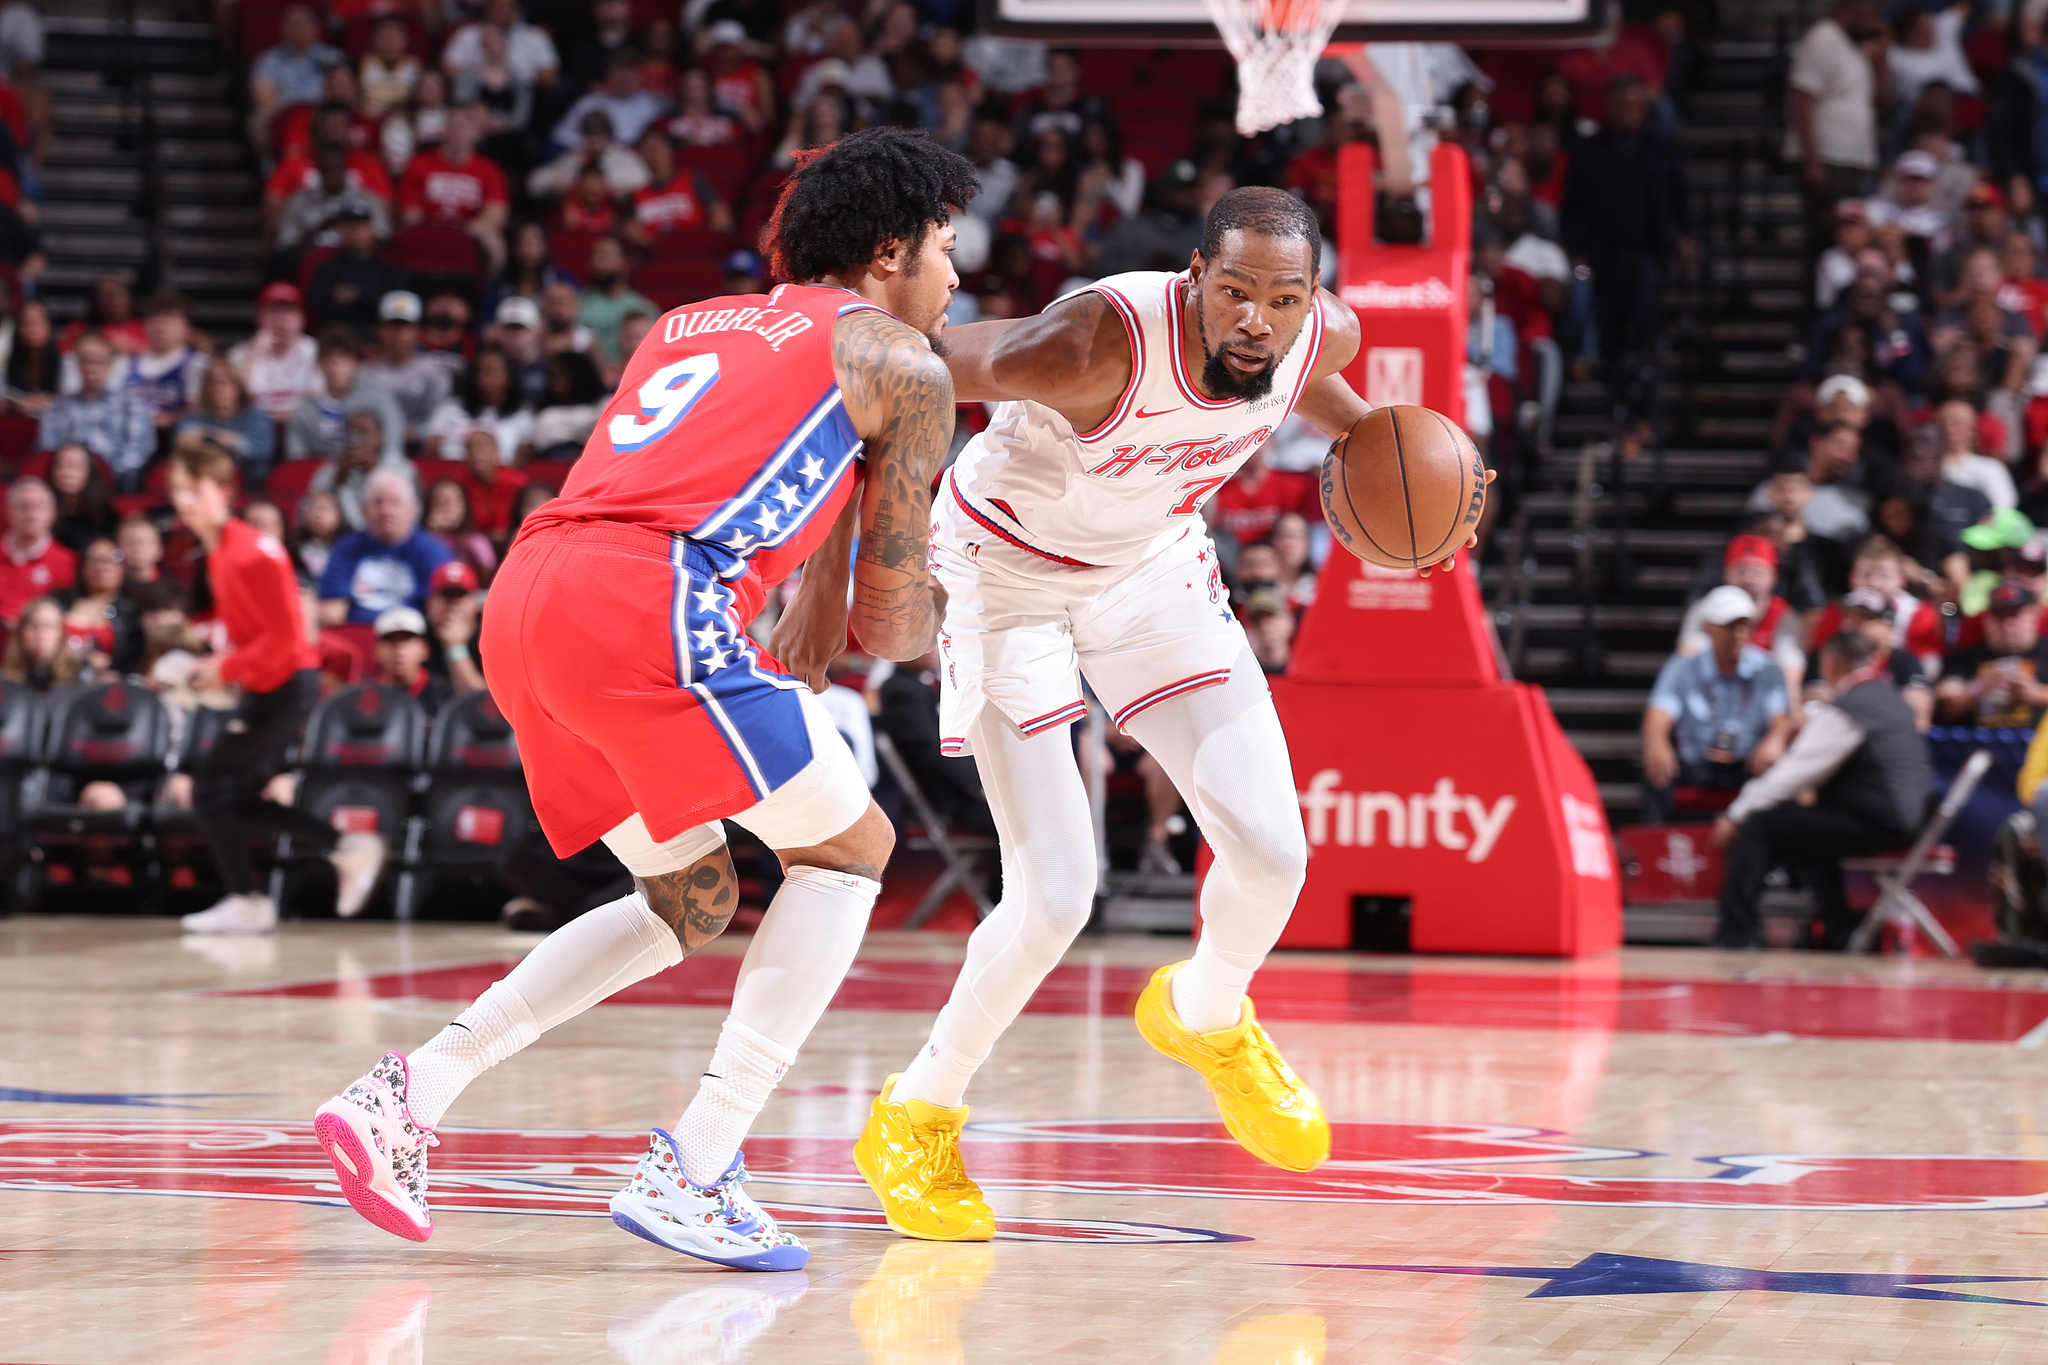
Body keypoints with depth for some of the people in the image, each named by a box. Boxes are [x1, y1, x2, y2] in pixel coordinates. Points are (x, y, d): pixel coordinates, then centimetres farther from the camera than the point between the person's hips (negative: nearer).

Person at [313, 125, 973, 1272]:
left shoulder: (691, 327, 32)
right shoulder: (904, 365, 13)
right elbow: (896, 621, 14)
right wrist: (917, 621, 36)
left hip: (525, 599, 7)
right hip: (647, 605, -7)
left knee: (693, 901, 22)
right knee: (850, 845, 10)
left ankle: (412, 1093, 10)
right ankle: (693, 1177, -1)